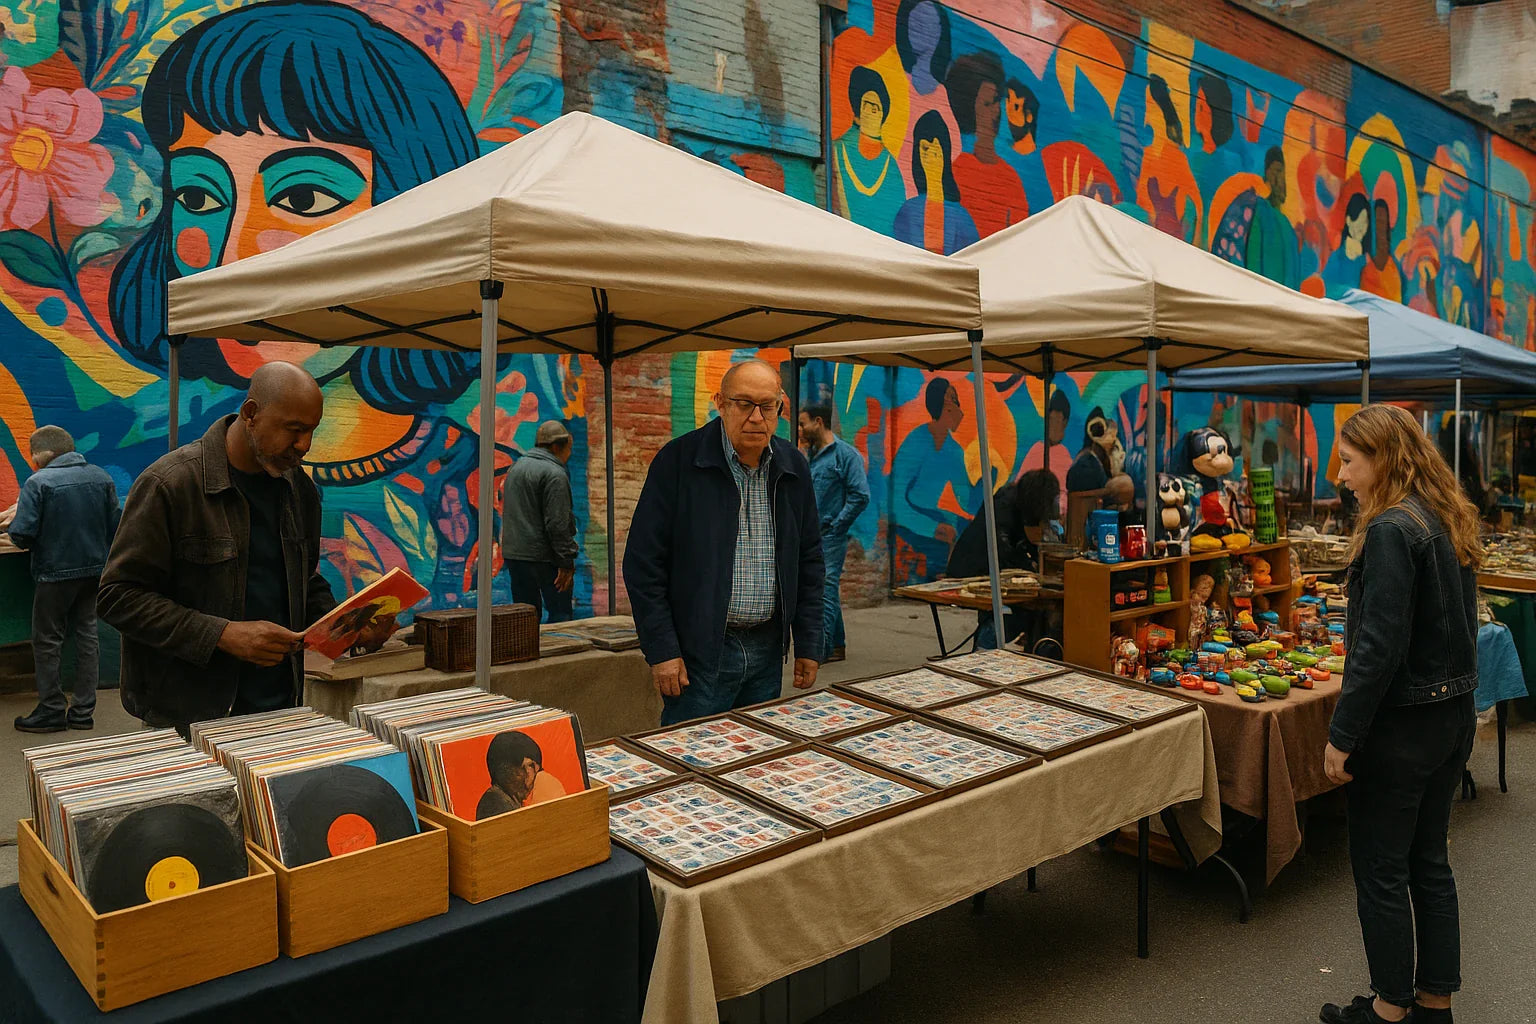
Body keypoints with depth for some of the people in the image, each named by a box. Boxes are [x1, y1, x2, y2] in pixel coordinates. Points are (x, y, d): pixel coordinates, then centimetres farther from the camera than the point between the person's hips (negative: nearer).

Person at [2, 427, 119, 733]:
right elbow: (113, 527, 4)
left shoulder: (39, 482, -15)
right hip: (94, 570, 5)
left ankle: (51, 710, 14)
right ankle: (83, 710, 17)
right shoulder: (101, 477, 1)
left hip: (56, 572, -5)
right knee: (87, 635, 13)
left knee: (47, 642, 8)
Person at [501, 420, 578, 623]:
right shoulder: (554, 474, -13)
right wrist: (567, 562, -16)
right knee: (560, 612, -2)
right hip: (543, 555, -8)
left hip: (513, 553, 8)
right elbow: (557, 524, -19)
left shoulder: (517, 466, 16)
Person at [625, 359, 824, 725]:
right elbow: (643, 562, -9)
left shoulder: (793, 467, 6)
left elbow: (810, 560, 12)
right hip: (698, 650, -4)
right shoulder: (678, 461, -8)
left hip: (768, 650, 5)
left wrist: (809, 644, 8)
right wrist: (661, 650, -12)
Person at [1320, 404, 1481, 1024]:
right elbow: (1450, 624, 14)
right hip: (1455, 712, 9)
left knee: (1380, 869, 6)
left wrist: (1342, 734, -18)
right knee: (1428, 861, 18)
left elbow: (1380, 646, -24)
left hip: (1401, 724, -9)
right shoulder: (1450, 521, 8)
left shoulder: (1392, 530, -20)